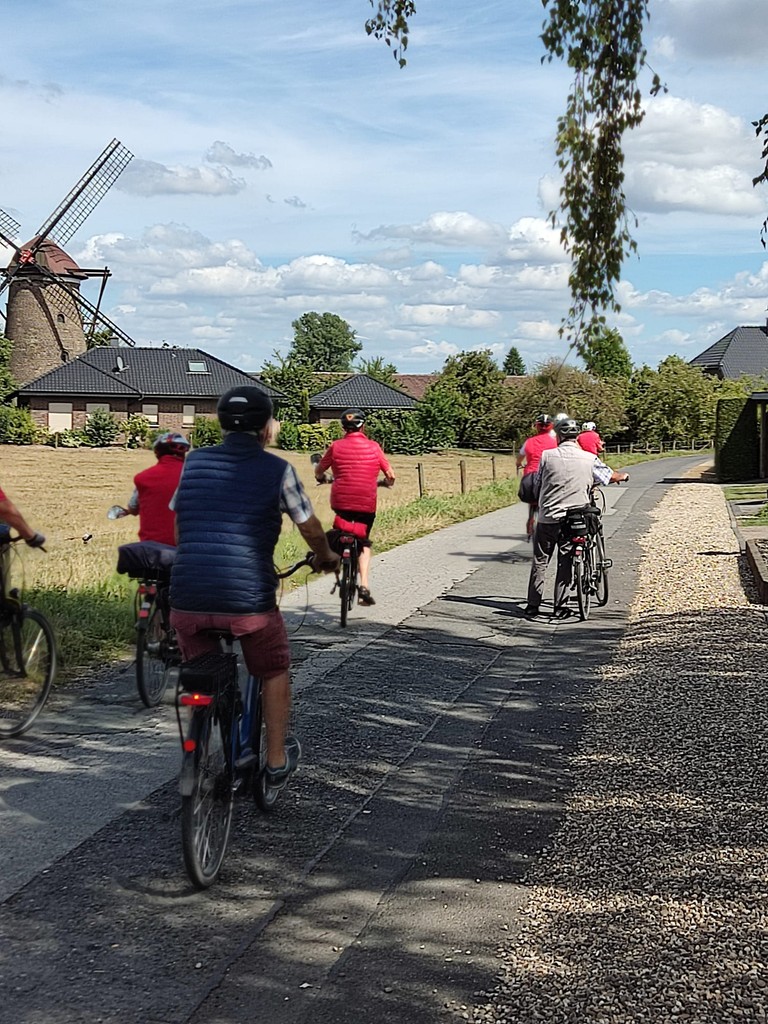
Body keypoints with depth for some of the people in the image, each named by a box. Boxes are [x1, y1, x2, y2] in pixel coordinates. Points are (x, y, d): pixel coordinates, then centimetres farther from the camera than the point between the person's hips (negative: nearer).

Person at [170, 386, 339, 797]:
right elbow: (311, 529, 13)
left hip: (187, 598, 3)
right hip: (249, 598, -3)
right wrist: (327, 558, 35)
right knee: (274, 672, 22)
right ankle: (277, 760, 28)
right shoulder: (277, 470, 2)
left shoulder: (194, 463, 11)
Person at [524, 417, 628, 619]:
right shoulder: (589, 459, -3)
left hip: (547, 518, 0)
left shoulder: (547, 456, -4)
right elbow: (611, 476, 12)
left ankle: (532, 606, 10)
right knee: (565, 563, 8)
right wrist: (623, 476, 35)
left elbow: (538, 486, 5)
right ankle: (560, 608, 7)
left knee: (540, 562, 9)